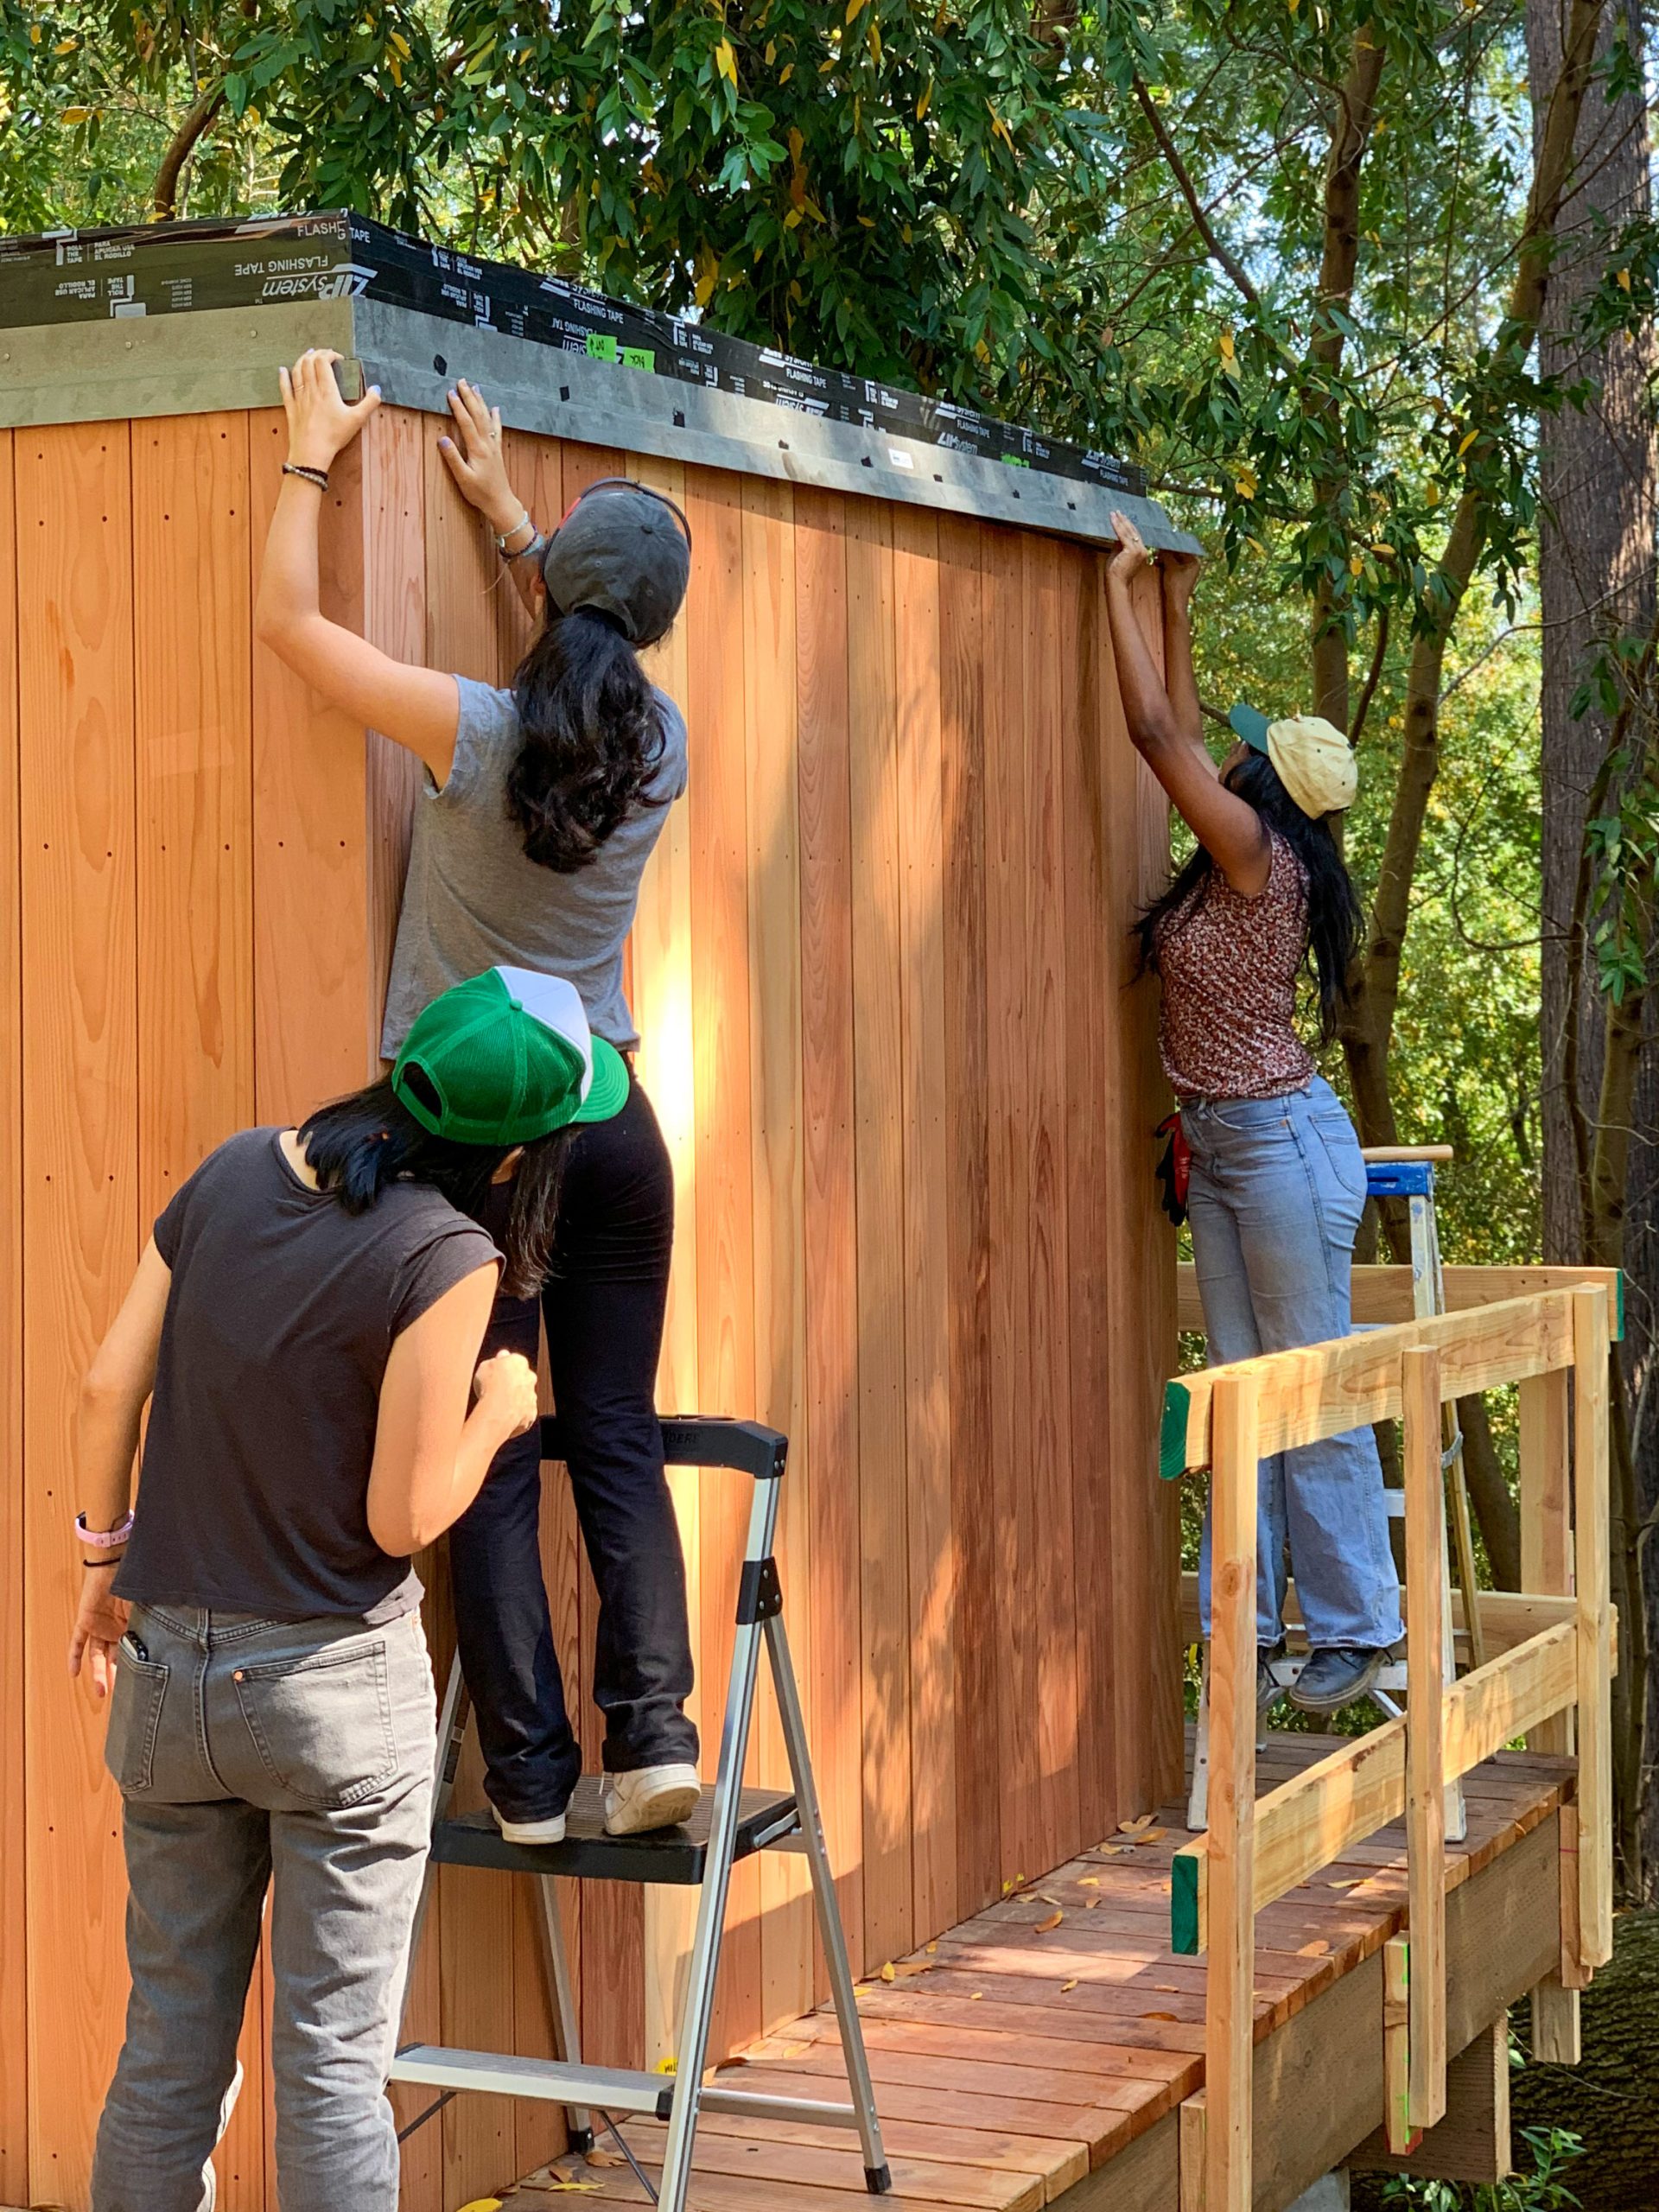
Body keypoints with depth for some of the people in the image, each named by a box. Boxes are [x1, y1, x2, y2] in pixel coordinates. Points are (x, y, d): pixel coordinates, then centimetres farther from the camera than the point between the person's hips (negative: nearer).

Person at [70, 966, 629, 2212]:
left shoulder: (233, 1173, 1)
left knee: (171, 2047, 16)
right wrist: (497, 1413, 3)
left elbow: (108, 1389, 4)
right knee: (334, 2059, 6)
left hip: (167, 1673, 5)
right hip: (340, 1687, -5)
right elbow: (402, 1516, -15)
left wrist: (107, 1562, 17)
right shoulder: (446, 1256, -16)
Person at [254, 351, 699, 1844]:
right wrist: (500, 506, 29)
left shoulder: (473, 734, -14)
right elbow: (597, 664, 22)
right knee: (618, 1440, 8)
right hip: (608, 1120, 3)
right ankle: (655, 1732, 0)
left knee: (488, 1460, 3)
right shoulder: (660, 744, -3)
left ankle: (530, 1775, 4)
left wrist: (312, 458, 10)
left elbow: (287, 617, -3)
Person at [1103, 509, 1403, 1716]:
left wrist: (1122, 582, -8)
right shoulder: (1238, 862, 8)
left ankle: (1356, 1630, 7)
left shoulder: (1259, 855, -15)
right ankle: (1249, 1631, 14)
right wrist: (1176, 606, 21)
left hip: (1284, 1140, -9)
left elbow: (1157, 730, -16)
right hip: (1222, 1149, 9)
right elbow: (1179, 732, 20)